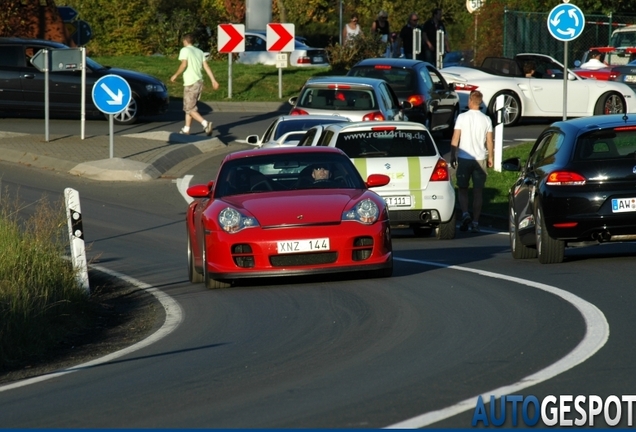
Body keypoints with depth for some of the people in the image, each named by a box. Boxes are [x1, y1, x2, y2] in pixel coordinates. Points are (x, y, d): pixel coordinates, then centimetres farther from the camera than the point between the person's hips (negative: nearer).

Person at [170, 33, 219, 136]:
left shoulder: (185, 50, -5)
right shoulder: (199, 51, 15)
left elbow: (184, 65, -18)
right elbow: (206, 66, 10)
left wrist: (176, 75, -5)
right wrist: (213, 80, 7)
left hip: (191, 83, -8)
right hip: (199, 82, 8)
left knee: (190, 108, -5)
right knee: (189, 107, 18)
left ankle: (205, 123, -25)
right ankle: (186, 129, 22)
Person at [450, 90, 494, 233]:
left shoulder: (462, 117, -6)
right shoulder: (486, 119, 0)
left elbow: (455, 139, -6)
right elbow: (489, 141, 3)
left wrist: (452, 157, 3)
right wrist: (490, 158, 15)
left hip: (464, 158, -1)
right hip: (480, 159, 1)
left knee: (463, 189, 10)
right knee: (478, 191, 7)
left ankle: (465, 213, -12)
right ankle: (475, 222, 5)